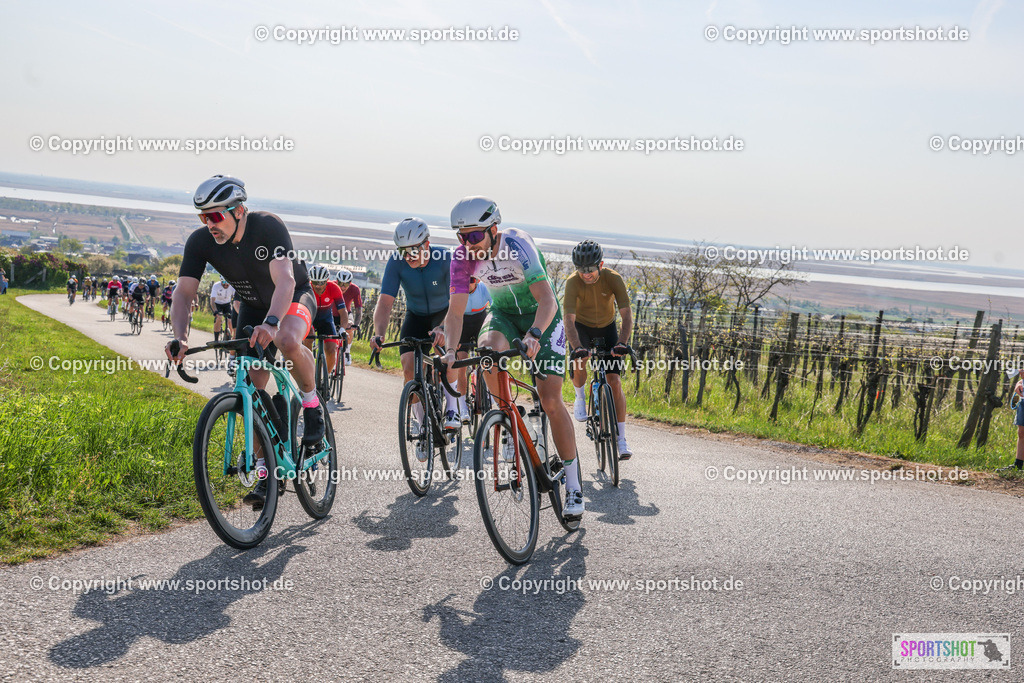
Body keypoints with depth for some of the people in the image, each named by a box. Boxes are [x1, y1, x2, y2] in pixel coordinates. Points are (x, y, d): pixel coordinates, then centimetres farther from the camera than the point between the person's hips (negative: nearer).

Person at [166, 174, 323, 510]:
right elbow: (183, 293, -22)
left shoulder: (268, 226, -32)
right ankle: (267, 472, 7)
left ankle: (312, 403, -11)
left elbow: (285, 281, -43)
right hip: (252, 307, 5)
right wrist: (180, 337, -41)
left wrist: (271, 323, -61)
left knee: (287, 341, -39)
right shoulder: (200, 241, -20)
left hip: (294, 297, -4)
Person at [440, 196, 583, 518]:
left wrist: (534, 334, -57)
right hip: (503, 313, 3)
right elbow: (456, 311, -15)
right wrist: (451, 350, -32)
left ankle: (573, 485, -1)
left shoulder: (517, 245, -31)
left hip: (541, 314, -3)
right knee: (488, 350, -34)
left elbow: (547, 301, -39)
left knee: (551, 401, -12)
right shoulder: (463, 257, -18)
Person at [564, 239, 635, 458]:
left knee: (614, 380, -10)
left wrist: (622, 343, -47)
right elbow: (569, 319, -36)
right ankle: (580, 397, 1)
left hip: (607, 327, 1)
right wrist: (576, 347, -52)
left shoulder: (613, 279, -25)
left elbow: (626, 314, -31)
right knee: (579, 359, -32)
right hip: (582, 327, 0)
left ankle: (621, 439, -5)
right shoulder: (573, 282, -28)